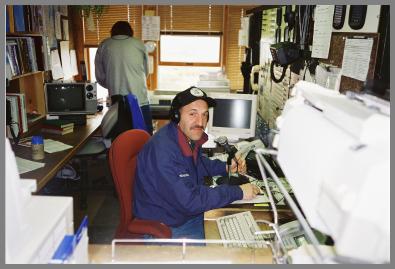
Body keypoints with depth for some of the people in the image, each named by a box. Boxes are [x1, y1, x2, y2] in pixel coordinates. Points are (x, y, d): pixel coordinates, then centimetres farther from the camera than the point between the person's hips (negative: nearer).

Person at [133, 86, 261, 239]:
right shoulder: (163, 151, -33)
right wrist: (238, 192, -26)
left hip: (189, 213, 8)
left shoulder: (189, 135, -4)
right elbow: (190, 200, -32)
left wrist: (225, 168, 2)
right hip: (163, 227, -8)